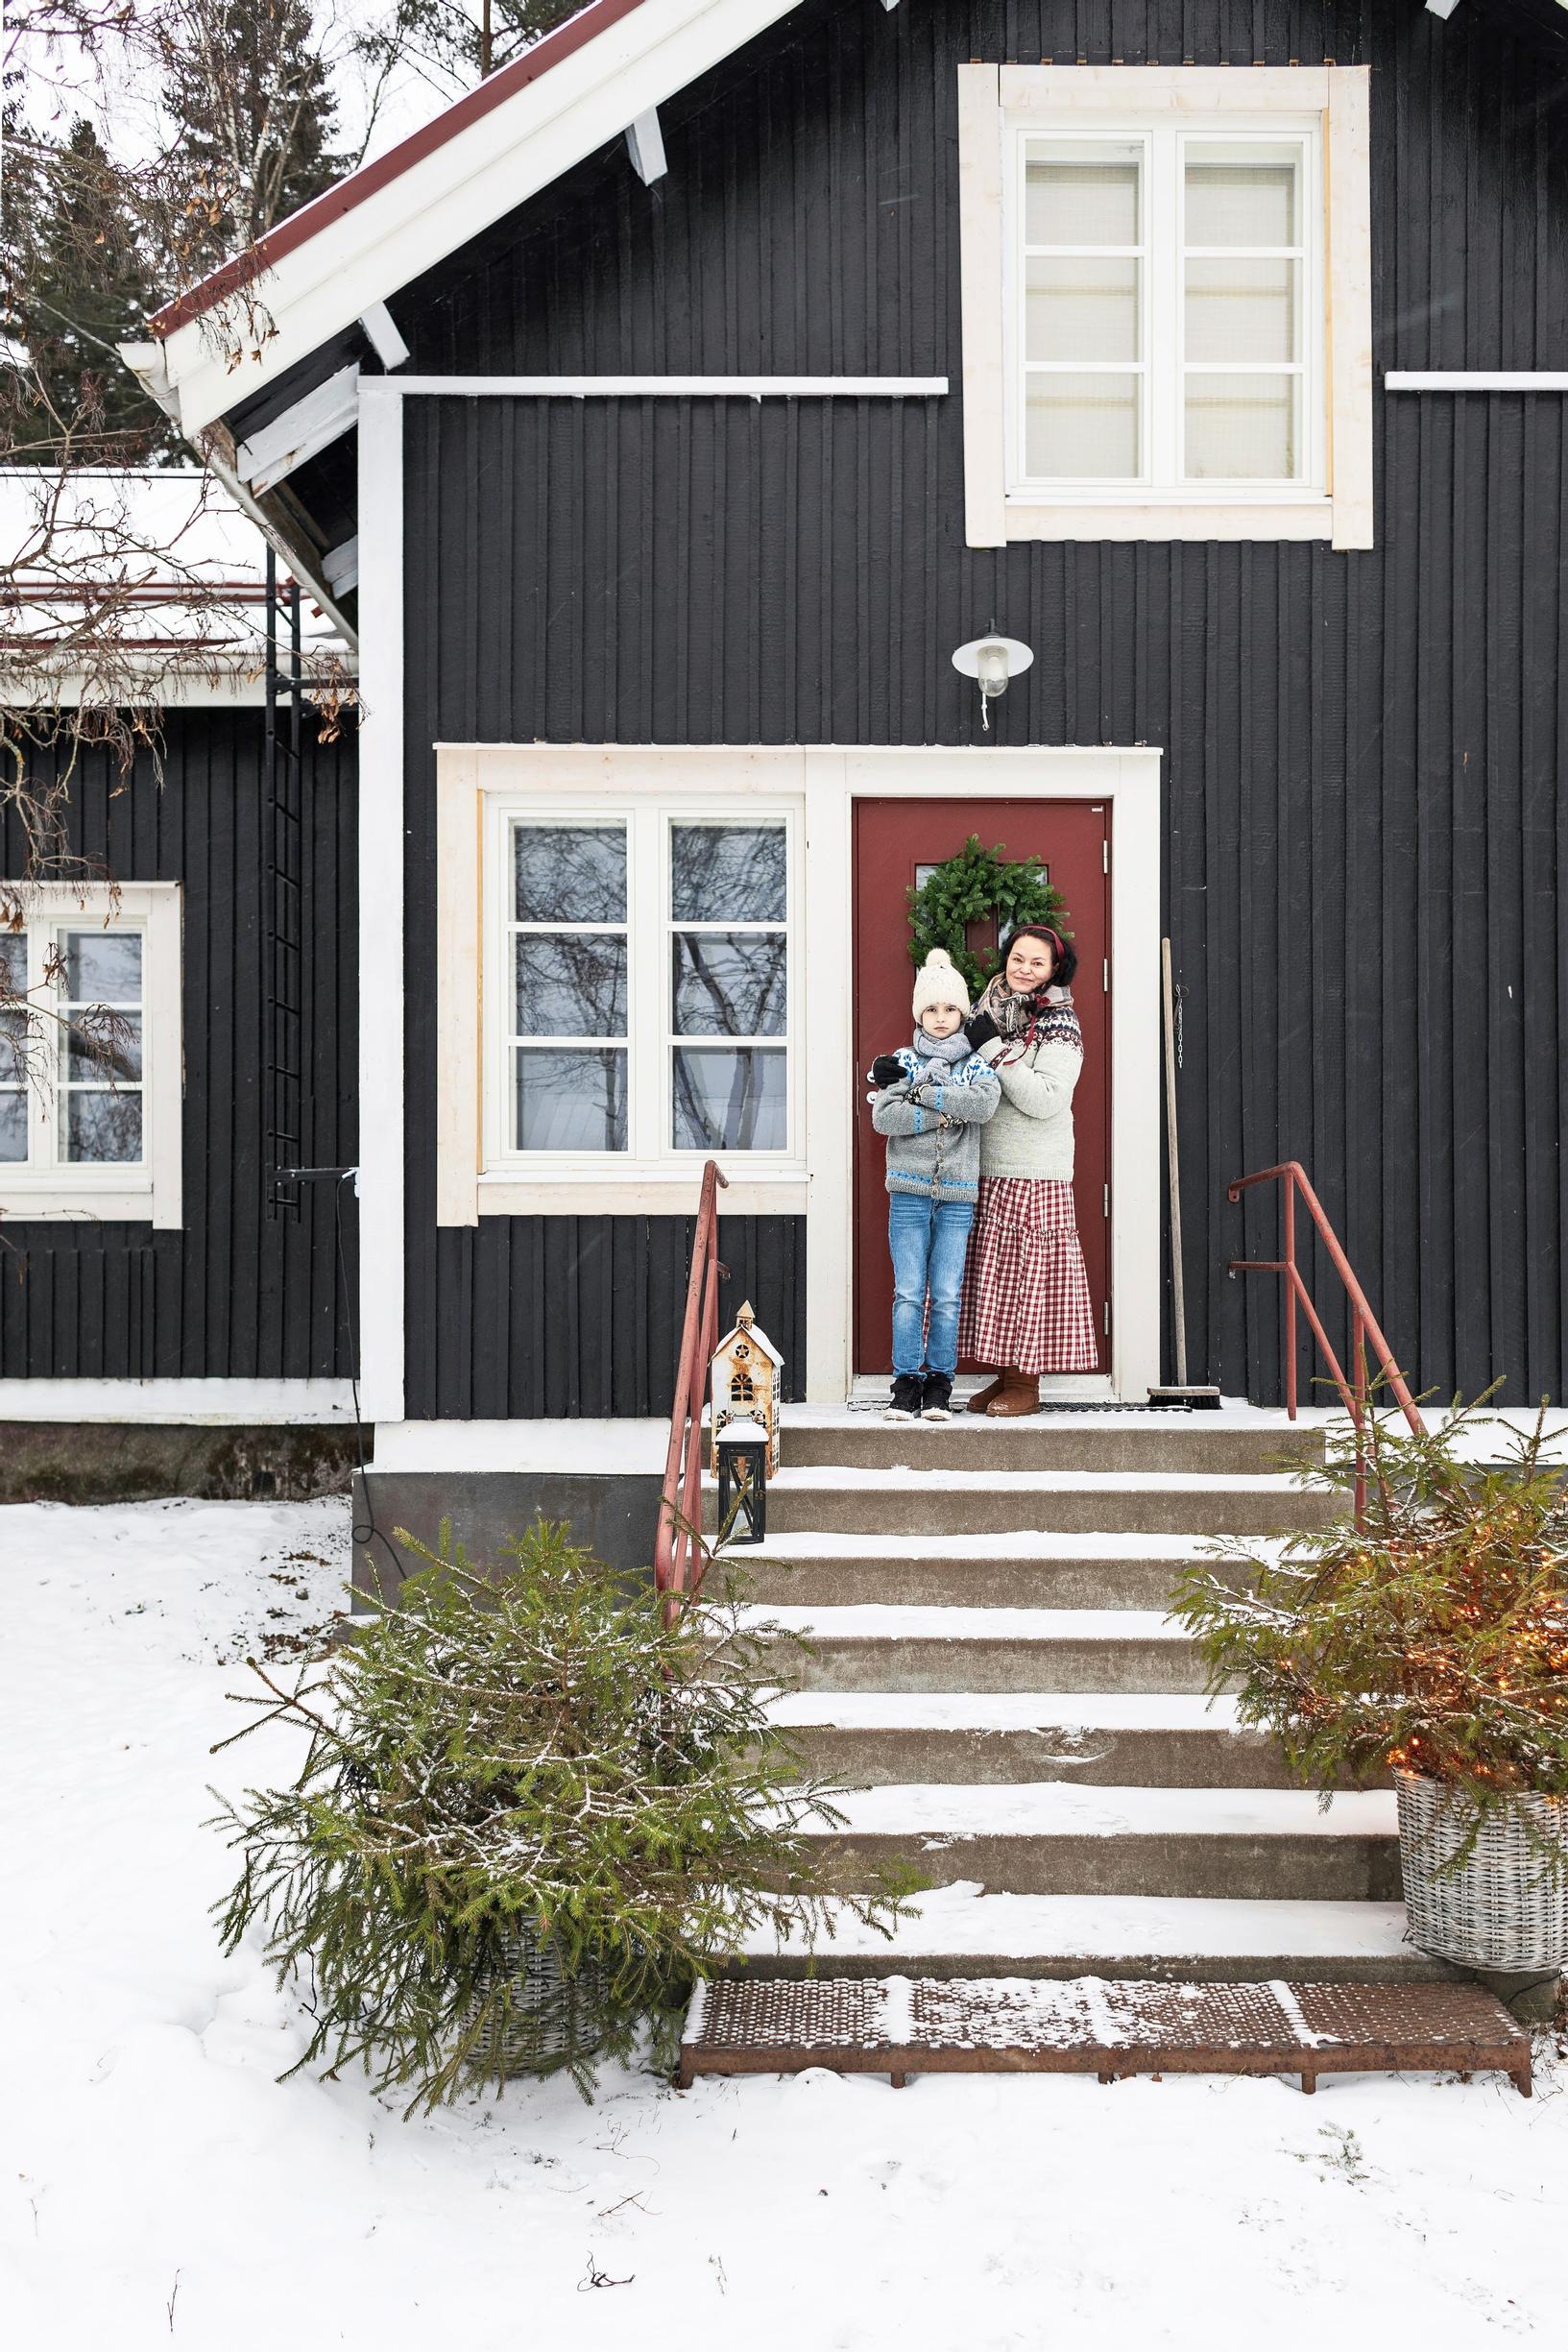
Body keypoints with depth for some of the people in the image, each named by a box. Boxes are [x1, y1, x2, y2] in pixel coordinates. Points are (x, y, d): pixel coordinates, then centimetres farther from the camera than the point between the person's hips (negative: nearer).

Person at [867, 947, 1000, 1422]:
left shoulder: (975, 1062, 9)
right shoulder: (904, 1060, 7)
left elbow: (986, 1101, -14)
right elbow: (882, 1117, -8)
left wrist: (922, 1092, -12)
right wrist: (943, 1114, -12)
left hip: (957, 1194, 0)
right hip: (909, 1191, 0)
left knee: (946, 1296, 1)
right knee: (909, 1293, -1)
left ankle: (939, 1385, 9)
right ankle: (906, 1383, 5)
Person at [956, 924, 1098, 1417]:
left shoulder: (1059, 1025, -5)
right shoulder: (989, 1013, 14)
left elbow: (1046, 1099, -17)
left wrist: (993, 1048, -18)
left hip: (1034, 1174, -6)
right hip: (985, 1170, 6)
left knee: (1026, 1272, -2)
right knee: (990, 1274, 7)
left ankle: (1025, 1386, 5)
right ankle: (1002, 1376, 17)